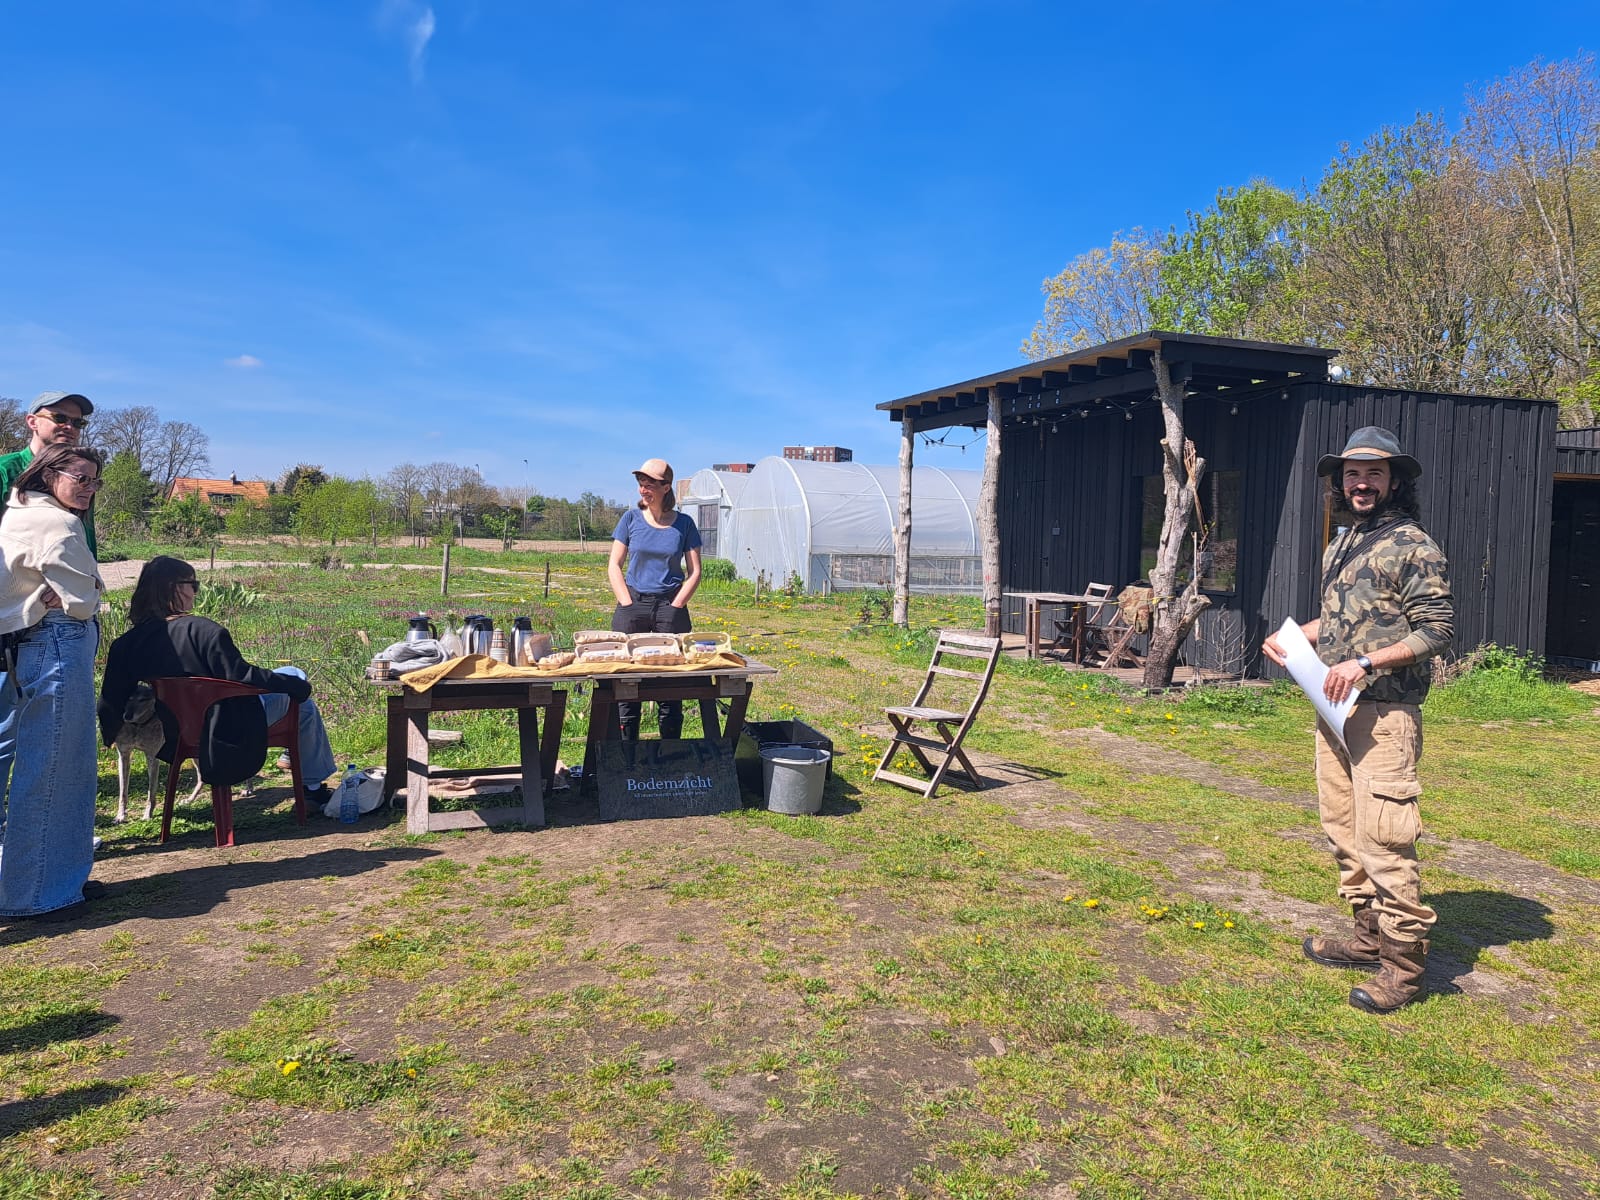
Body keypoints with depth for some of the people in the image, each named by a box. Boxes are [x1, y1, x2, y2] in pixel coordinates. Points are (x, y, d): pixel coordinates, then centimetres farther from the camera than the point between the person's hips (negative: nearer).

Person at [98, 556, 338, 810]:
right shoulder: (200, 629, -25)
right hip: (231, 731, -8)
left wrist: (109, 735, 23)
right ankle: (314, 786, 20)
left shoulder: (126, 644, -4)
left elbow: (110, 701, 3)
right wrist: (295, 685, -14)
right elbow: (240, 676, -26)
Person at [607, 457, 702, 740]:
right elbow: (614, 566, 5)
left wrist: (675, 608, -6)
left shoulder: (684, 523, 3)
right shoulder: (631, 519, 5)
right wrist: (629, 606, -5)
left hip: (670, 604, 0)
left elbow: (694, 572, 5)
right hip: (633, 602, 1)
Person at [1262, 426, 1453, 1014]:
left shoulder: (1413, 545, -8)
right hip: (1334, 708, 8)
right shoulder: (1339, 547, 16)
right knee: (1342, 830, 13)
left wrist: (1364, 663, -21)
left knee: (1382, 837, -9)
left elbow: (1437, 629, -13)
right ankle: (1370, 935, 26)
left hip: (1384, 713, -8)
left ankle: (1404, 959, 3)